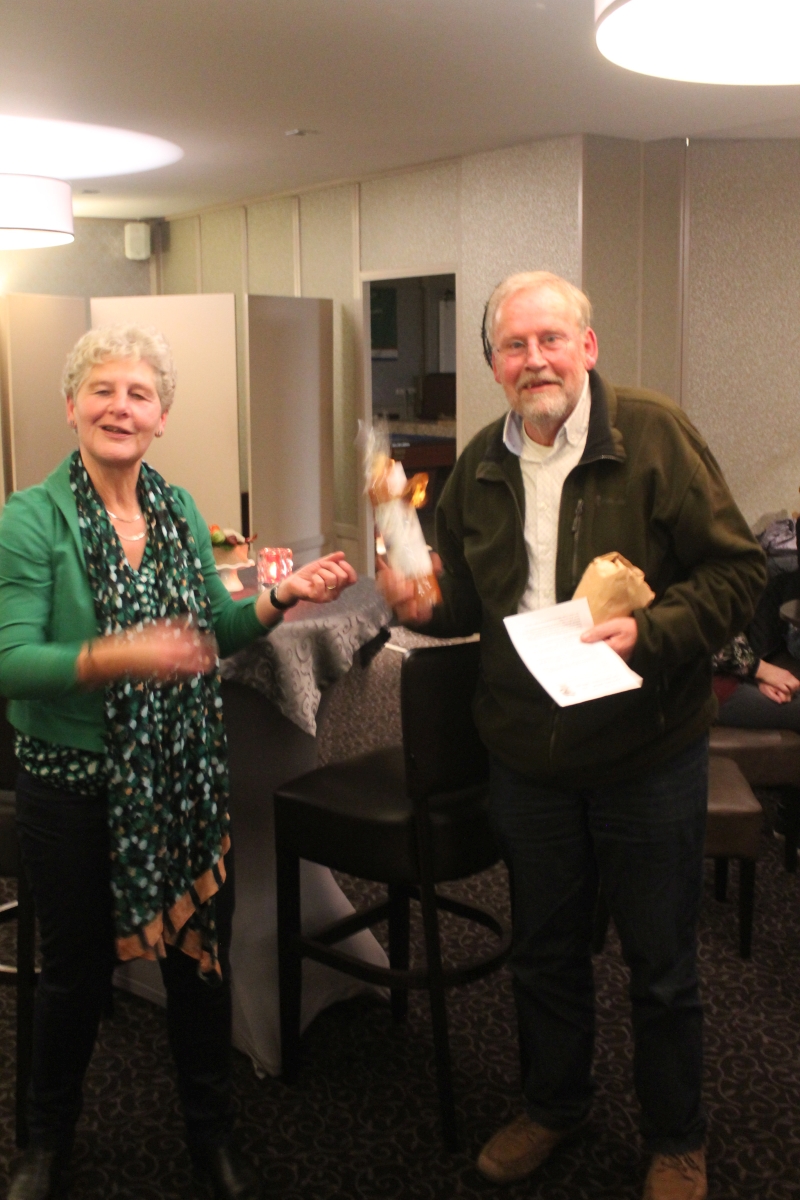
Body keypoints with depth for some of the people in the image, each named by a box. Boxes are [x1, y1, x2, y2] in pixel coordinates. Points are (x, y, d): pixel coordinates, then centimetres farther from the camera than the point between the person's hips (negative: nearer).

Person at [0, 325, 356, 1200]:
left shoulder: (180, 509, 3)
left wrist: (281, 598, -7)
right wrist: (113, 658, -34)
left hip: (185, 780, 4)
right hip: (73, 786, -4)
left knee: (200, 954, 14)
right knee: (76, 969, 13)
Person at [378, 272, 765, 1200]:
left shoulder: (653, 434, -11)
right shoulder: (480, 466, 5)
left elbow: (735, 570, -12)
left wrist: (650, 630, -26)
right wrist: (424, 605, -7)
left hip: (647, 754, -4)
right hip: (527, 758, 4)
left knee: (661, 966, 12)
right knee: (544, 952, 21)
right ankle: (552, 1106, 45)